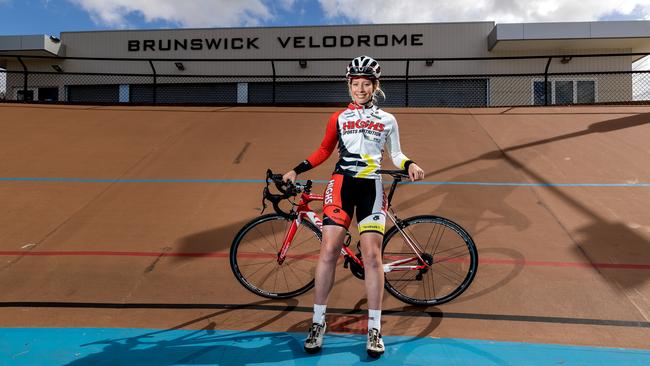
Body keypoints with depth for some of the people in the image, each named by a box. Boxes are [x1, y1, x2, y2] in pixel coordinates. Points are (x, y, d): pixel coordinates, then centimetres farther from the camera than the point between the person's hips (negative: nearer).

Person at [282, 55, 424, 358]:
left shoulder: (387, 119, 13)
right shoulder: (339, 118, 11)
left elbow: (396, 154, 16)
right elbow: (324, 151, 17)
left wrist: (411, 165, -4)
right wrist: (296, 170, 8)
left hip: (372, 187, 0)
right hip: (342, 183, 0)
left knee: (372, 256, -5)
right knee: (329, 251, -8)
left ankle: (374, 329, 5)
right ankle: (318, 322, 5)